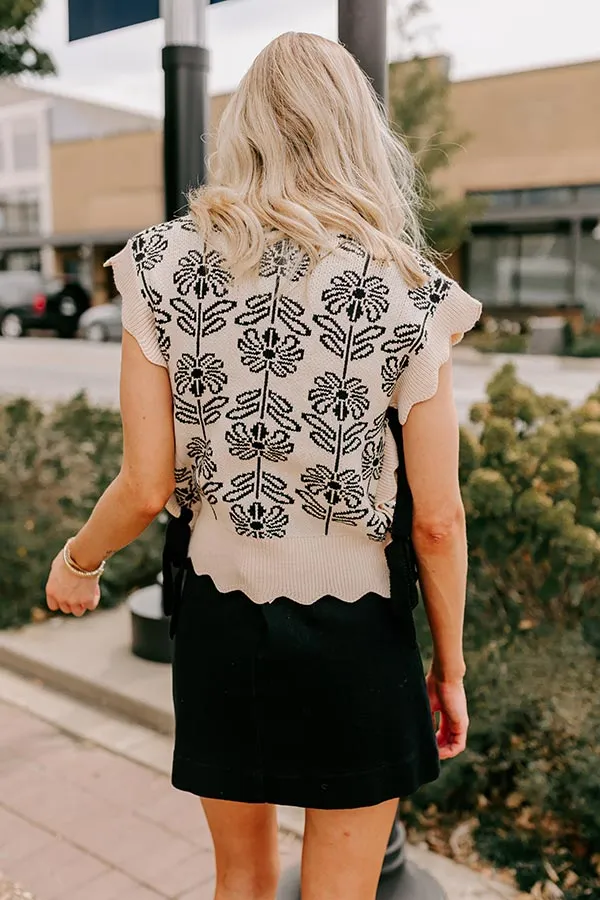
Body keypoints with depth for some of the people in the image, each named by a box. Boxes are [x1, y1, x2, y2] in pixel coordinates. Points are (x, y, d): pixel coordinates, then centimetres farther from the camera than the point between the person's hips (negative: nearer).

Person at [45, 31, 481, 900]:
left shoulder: (164, 267, -7)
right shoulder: (406, 292, -11)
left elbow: (147, 488, -8)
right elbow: (437, 519, -10)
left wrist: (77, 561, 12)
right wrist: (450, 668, 4)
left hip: (218, 613, 2)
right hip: (355, 631, -1)